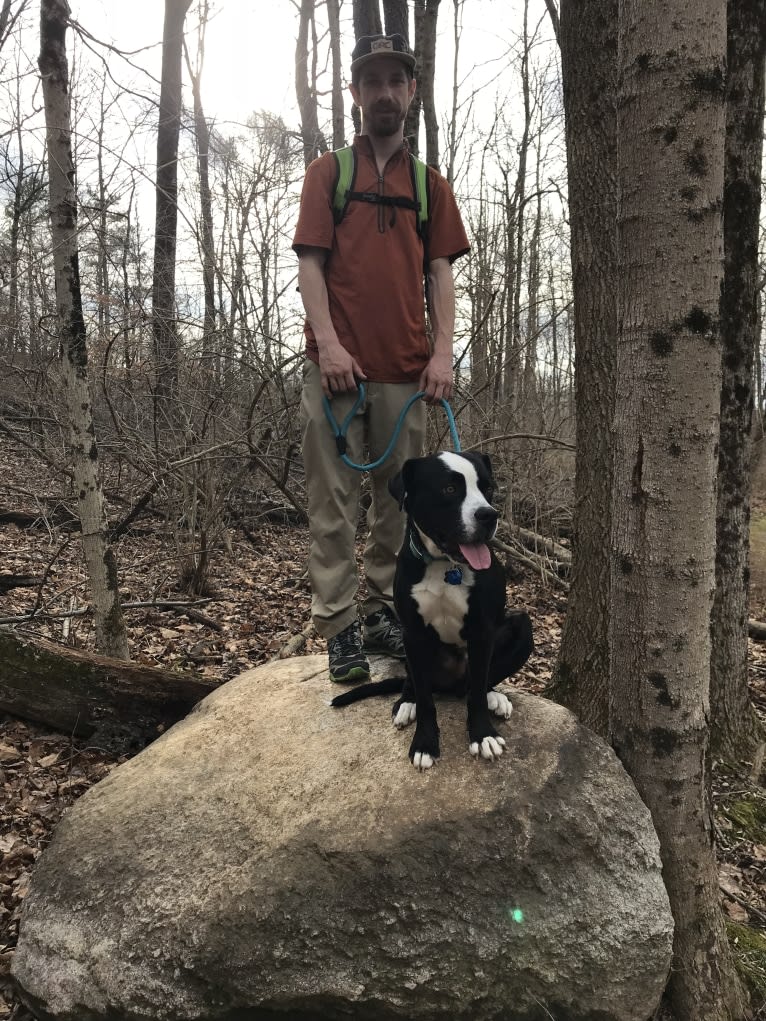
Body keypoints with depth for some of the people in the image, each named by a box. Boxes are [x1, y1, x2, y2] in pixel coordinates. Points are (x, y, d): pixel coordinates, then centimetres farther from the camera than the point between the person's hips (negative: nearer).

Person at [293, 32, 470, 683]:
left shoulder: (431, 184, 18)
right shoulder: (328, 172, 12)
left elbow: (441, 273, 11)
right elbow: (310, 263, 2)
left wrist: (443, 351, -4)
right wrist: (327, 342, -12)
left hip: (406, 370, 3)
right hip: (336, 364, -2)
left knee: (397, 497, 7)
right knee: (335, 499, -3)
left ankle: (385, 612, 19)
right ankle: (339, 627, 4)